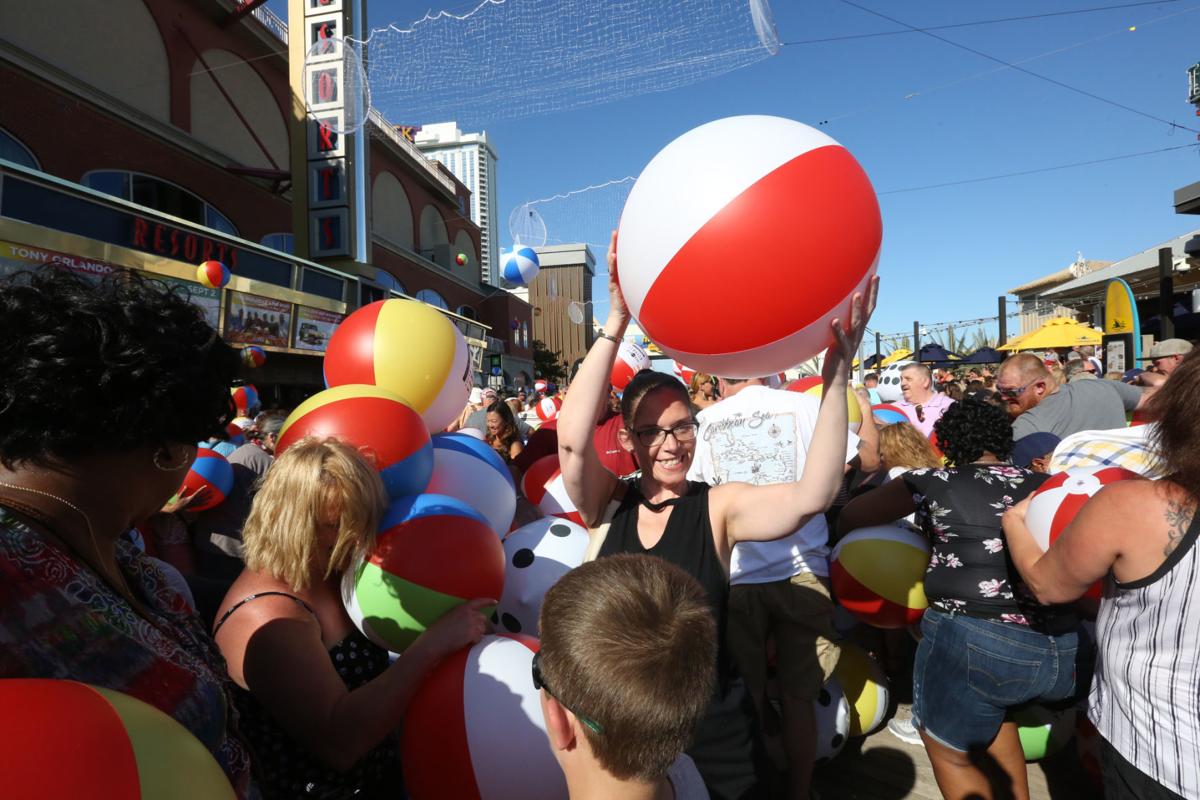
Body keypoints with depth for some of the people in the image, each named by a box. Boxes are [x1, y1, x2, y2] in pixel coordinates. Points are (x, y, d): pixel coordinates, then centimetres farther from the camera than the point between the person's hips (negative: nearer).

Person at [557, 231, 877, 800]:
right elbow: (571, 438, -26)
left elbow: (813, 494, -27)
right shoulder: (608, 503, -9)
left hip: (711, 735, -1)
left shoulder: (720, 508, -12)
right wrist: (616, 323, -32)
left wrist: (837, 372, -36)